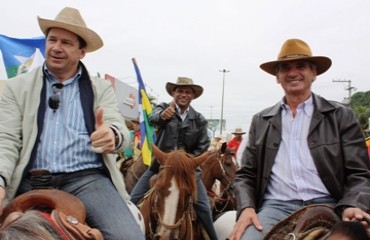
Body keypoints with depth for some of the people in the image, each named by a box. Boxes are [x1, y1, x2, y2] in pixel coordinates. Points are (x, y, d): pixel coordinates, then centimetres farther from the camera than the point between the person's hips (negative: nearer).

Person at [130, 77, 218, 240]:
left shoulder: (199, 120, 3)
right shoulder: (164, 107, -2)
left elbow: (203, 147, 3)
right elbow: (153, 118, -26)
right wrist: (163, 115, -49)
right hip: (160, 164, 0)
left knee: (203, 206, -5)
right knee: (133, 200, -4)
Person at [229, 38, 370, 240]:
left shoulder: (341, 116, 7)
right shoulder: (261, 121, 13)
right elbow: (245, 174, 12)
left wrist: (352, 207, -19)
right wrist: (246, 208, -8)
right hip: (276, 207, 1)